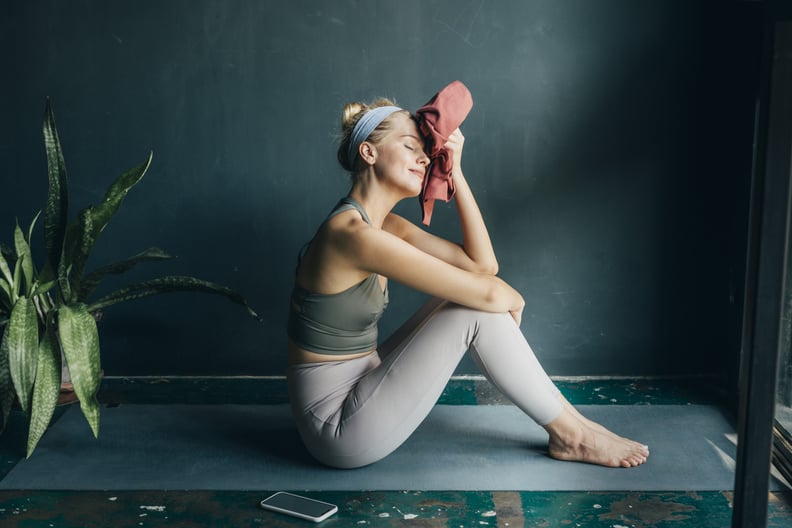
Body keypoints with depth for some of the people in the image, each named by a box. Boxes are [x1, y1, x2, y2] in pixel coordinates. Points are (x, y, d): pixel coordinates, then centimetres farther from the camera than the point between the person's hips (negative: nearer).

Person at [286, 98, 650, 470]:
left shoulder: (384, 226, 7)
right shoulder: (353, 233, -23)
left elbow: (482, 264, 1)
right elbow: (487, 292, -23)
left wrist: (455, 171, -2)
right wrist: (511, 300, 0)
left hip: (357, 389, 9)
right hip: (335, 425, -9)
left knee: (471, 298, 3)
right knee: (478, 311, -14)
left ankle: (565, 415, 9)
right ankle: (569, 435, 3)